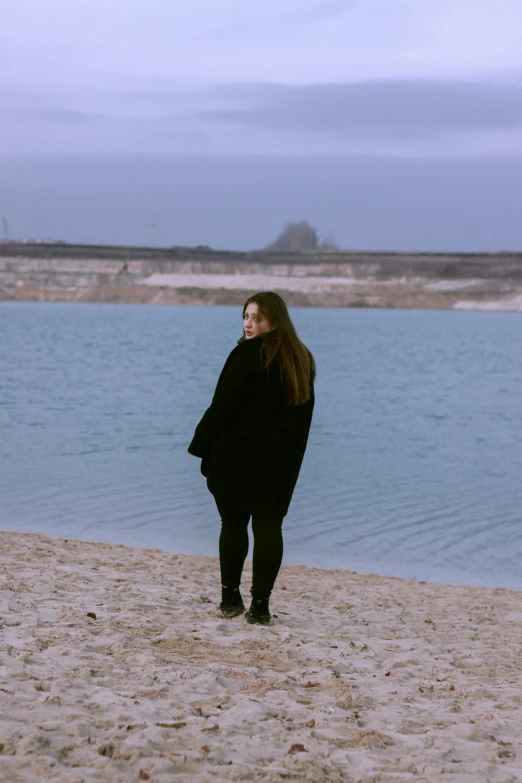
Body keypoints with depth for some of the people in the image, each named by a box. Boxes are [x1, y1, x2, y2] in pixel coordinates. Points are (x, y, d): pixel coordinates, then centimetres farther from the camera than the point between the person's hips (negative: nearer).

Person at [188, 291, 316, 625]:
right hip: (281, 460, 5)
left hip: (235, 456, -5)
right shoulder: (301, 359, 8)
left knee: (233, 523, 8)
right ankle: (260, 604, -1)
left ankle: (231, 597, 14)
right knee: (269, 525, 3)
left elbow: (222, 406, -14)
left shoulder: (249, 354, -13)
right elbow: (304, 413, 13)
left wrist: (201, 444, -5)